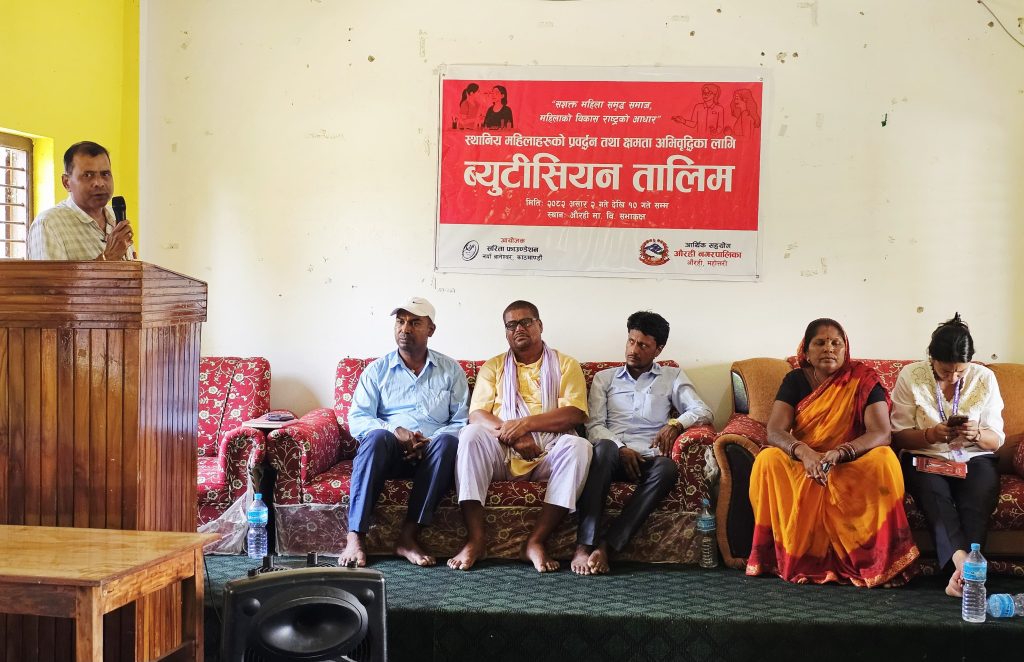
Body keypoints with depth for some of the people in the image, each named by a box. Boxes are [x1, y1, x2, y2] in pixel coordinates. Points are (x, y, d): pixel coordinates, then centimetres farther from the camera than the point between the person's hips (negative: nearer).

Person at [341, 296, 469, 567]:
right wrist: (395, 431, -17)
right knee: (377, 437, -35)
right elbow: (357, 420, 2)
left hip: (431, 454, 0)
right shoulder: (377, 370, 12)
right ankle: (355, 537, -40)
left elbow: (462, 421, 5)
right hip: (389, 453, 0)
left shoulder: (451, 370, 13)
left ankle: (408, 536, -35)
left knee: (447, 442, -34)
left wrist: (430, 442, -14)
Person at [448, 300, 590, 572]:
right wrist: (511, 434, -16)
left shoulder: (566, 365, 13)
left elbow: (575, 414, -3)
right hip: (502, 454, 1)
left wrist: (525, 423, -16)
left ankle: (536, 541, -29)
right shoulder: (493, 367, 18)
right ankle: (475, 539, -31)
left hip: (548, 452, 0)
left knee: (578, 446, -32)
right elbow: (477, 414, 4)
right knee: (471, 435, -30)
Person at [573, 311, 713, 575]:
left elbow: (703, 412, 8)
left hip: (649, 457, 0)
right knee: (603, 447, -38)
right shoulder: (604, 378, 21)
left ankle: (607, 544, -39)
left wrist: (675, 425, -13)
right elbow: (594, 425, 9)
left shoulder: (672, 377, 21)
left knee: (667, 469, -37)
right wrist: (621, 449, -10)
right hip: (614, 455, 0)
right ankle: (584, 545, -44)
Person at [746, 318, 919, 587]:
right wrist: (805, 453, -35)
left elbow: (881, 433, -17)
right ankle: (789, 557, -22)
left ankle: (878, 561, -24)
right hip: (800, 464, 1)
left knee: (884, 461, -32)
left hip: (851, 465, -1)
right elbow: (775, 431, -12)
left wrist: (839, 453, -36)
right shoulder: (795, 380, 0)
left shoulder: (863, 381, -5)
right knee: (768, 461, -29)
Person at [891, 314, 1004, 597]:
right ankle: (963, 562, -52)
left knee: (979, 496, -33)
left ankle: (961, 572, -44)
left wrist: (977, 434, -21)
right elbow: (898, 436, -2)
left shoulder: (985, 378, 1)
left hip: (974, 459, 1)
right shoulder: (911, 376, -3)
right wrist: (931, 434, -22)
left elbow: (996, 440, 3)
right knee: (934, 493, -36)